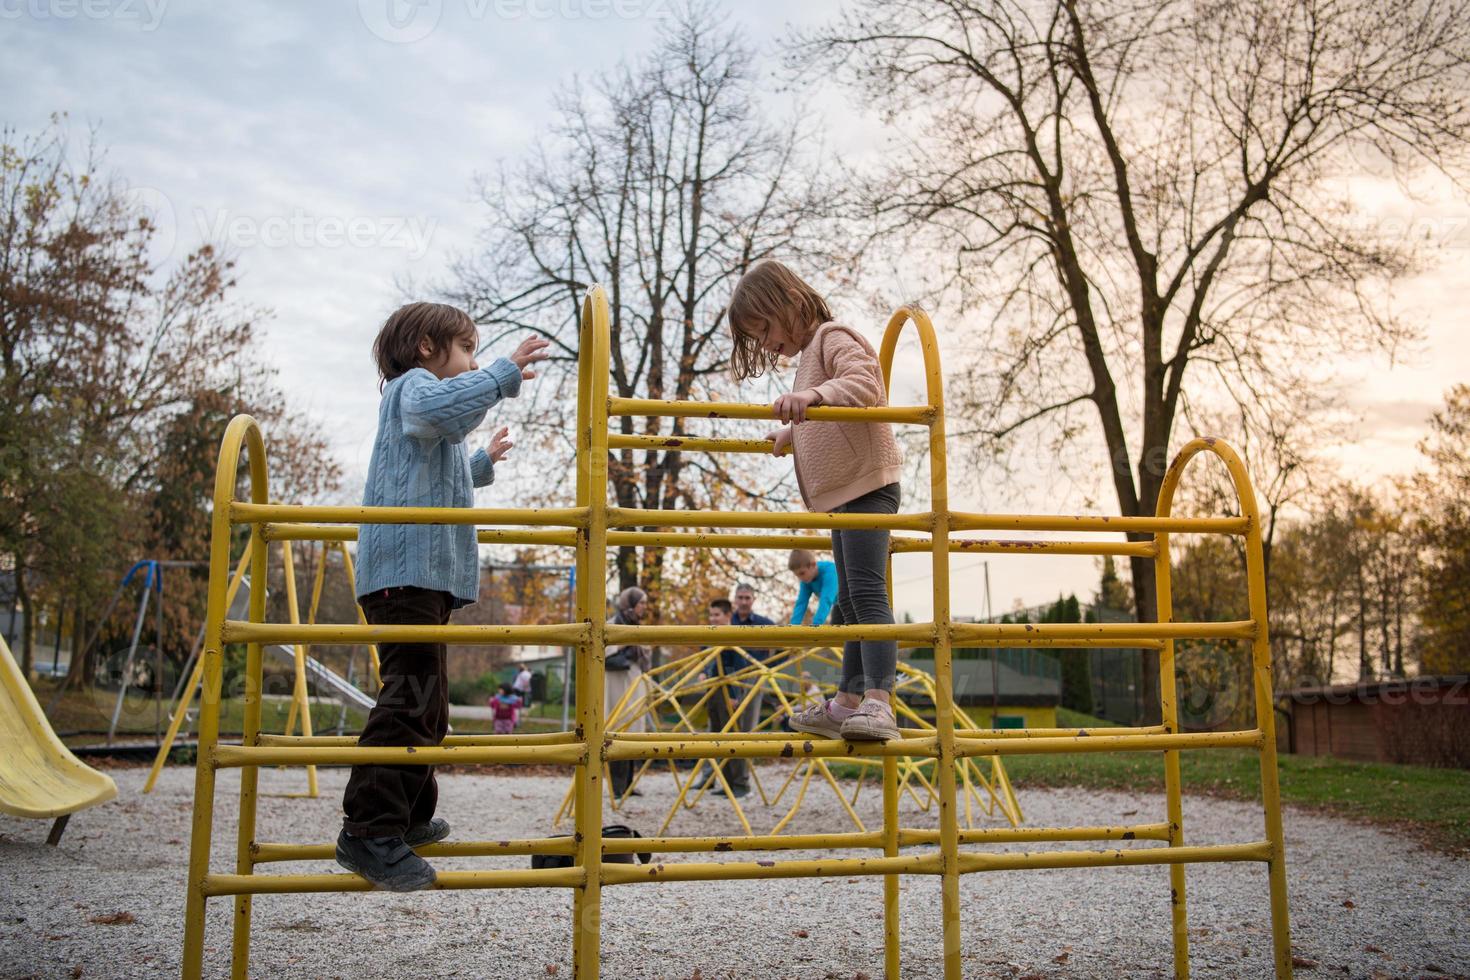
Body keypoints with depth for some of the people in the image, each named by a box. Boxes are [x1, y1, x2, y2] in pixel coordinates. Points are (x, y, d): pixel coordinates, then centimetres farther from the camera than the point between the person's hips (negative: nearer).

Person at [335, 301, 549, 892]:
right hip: (405, 568, -11)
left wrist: (482, 463, 48)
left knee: (427, 699, 15)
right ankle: (368, 832, -19)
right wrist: (504, 375, -24)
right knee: (411, 693, -18)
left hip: (426, 573, 11)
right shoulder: (412, 384, -2)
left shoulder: (429, 409, 30)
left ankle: (408, 819, 25)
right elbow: (439, 408, -29)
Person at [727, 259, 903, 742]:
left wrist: (814, 395, -43)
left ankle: (879, 705, -25)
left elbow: (865, 382, -29)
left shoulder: (833, 337, -8)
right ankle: (848, 704, 19)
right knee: (851, 602, 12)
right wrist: (792, 434, 29)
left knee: (867, 592, -19)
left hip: (866, 484, -11)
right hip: (844, 492, 11)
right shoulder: (809, 354, 21)